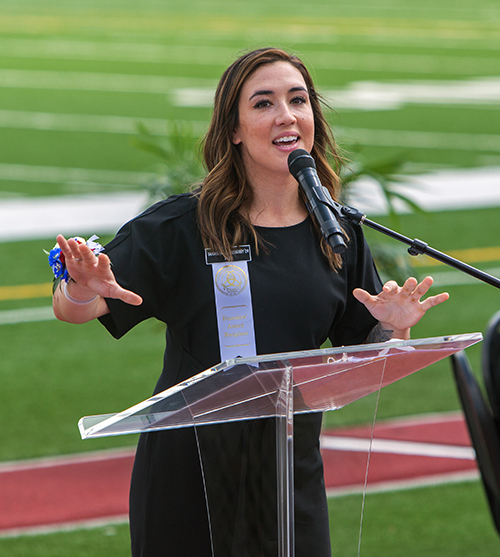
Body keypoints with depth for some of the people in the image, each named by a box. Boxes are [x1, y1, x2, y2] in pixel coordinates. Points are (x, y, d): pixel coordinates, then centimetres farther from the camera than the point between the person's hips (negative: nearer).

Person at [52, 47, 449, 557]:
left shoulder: (338, 233, 4)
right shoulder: (182, 227, -8)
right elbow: (69, 311, -13)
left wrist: (395, 327, -11)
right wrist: (84, 291, -36)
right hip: (188, 471, -3)